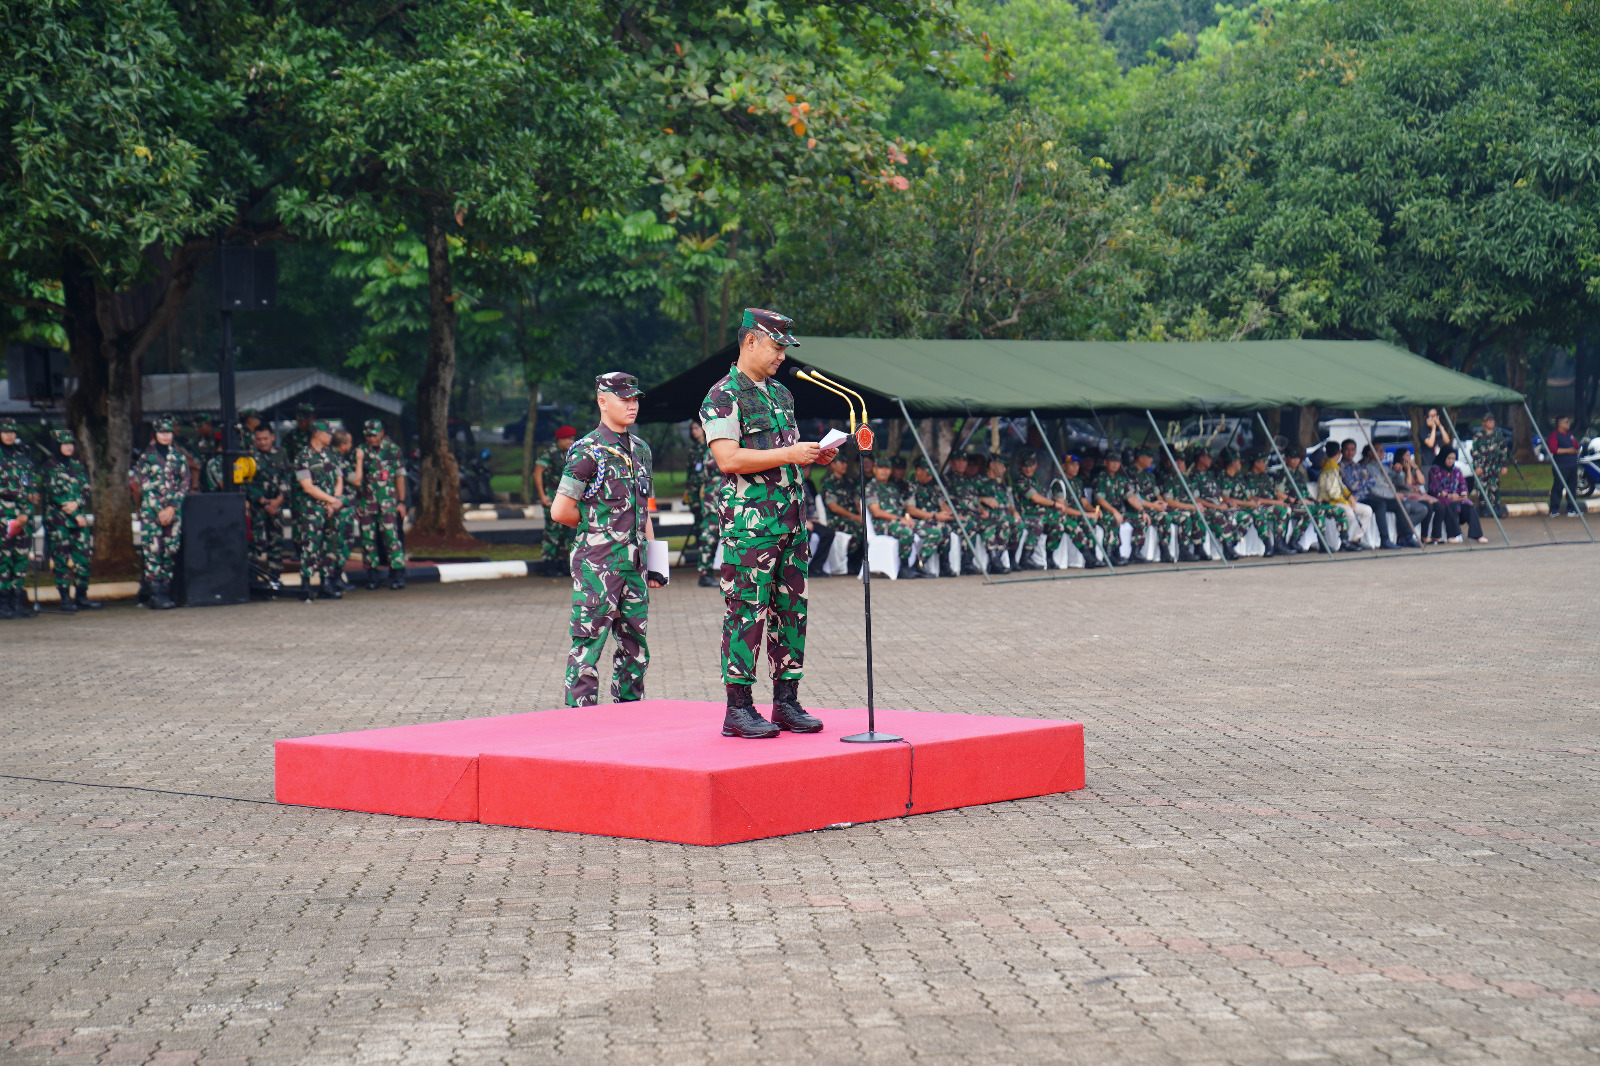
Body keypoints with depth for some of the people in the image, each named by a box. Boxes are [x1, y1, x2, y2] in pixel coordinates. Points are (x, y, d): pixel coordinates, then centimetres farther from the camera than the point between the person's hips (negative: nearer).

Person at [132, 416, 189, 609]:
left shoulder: (179, 456, 12)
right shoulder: (146, 457, 4)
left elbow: (185, 483, 7)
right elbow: (144, 486, -2)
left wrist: (172, 508, -5)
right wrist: (159, 511, -9)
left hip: (174, 511, 3)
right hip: (151, 511, -3)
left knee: (170, 551, 1)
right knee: (153, 550, -9)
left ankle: (165, 592, 5)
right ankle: (155, 595, -10)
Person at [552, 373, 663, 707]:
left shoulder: (641, 449, 15)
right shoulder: (587, 451, -8)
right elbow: (561, 511, -11)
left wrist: (654, 562, 16)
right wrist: (596, 525, 2)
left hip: (633, 563, 7)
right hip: (597, 563, -7)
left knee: (635, 648, 10)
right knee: (588, 645, -6)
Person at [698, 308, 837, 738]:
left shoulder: (781, 394, 19)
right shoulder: (723, 396, -7)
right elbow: (728, 458, -18)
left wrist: (815, 457, 7)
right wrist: (791, 453, -18)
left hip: (791, 521, 8)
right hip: (749, 522, -8)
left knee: (791, 613, 8)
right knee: (746, 614, -6)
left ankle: (787, 702, 14)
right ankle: (738, 710, -3)